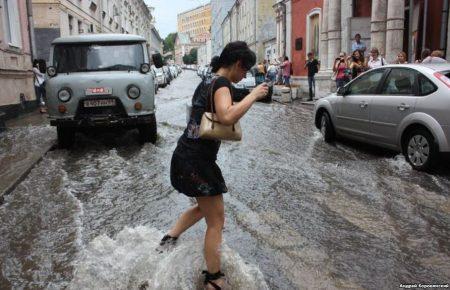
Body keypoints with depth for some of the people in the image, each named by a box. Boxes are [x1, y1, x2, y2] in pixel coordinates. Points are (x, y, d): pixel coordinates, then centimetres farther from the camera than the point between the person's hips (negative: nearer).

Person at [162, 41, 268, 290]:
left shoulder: (206, 82, 14)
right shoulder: (222, 84, -15)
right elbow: (227, 116, -35)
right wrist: (254, 95, -22)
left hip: (185, 156, 9)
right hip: (197, 161, -9)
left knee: (205, 207, 29)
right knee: (216, 220, 3)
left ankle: (170, 238, 26)